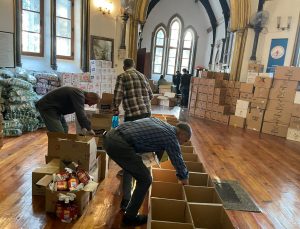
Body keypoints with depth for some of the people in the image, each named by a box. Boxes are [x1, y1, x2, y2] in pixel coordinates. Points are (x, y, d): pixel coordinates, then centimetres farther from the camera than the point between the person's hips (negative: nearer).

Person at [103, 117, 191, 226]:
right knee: (145, 179, 6)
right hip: (119, 145, -9)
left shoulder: (159, 121, 21)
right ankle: (130, 217, 20)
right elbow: (178, 161, 12)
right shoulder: (171, 137, 1)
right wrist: (184, 178, 31)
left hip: (110, 136, 9)